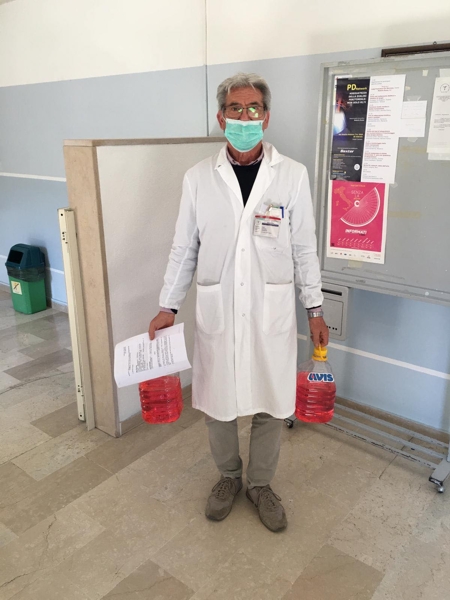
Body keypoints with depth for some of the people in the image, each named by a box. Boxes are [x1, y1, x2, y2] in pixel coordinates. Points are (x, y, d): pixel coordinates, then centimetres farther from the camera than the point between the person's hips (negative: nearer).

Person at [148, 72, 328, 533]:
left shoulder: (292, 175, -3)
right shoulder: (198, 178, -2)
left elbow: (304, 249, 2)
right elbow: (184, 248, 5)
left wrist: (315, 309, 4)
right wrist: (168, 307, 5)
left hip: (272, 312, 0)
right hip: (216, 311, 1)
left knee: (271, 404, 11)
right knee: (216, 401, 13)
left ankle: (260, 484, 37)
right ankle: (228, 476, 41)